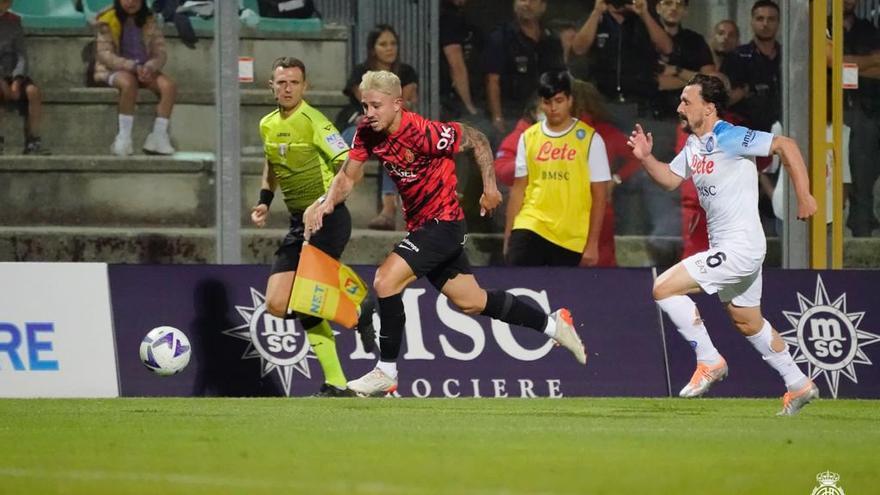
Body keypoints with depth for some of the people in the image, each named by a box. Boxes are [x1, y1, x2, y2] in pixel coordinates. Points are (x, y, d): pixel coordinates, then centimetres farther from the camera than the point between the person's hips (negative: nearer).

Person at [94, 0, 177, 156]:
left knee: (169, 85, -25)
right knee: (128, 83, -39)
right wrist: (133, 67, -23)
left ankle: (158, 136, -22)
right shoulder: (107, 21, -4)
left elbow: (160, 53, 4)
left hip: (145, 70, 4)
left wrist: (149, 67, -19)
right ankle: (124, 137, -33)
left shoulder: (149, 22, 8)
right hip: (116, 70, -4)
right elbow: (104, 55, -11)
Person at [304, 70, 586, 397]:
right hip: (420, 224, 8)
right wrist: (328, 203, -14)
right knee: (471, 302, 18)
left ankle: (386, 373, -11)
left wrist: (490, 186, -12)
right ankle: (552, 324, 34)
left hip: (443, 222, -8)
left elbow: (476, 140, -13)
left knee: (385, 281, -21)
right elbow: (348, 176, 4)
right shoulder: (367, 132, -4)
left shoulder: (423, 133, -25)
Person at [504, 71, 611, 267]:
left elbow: (599, 195, -2)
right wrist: (508, 236, 9)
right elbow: (518, 189, 13)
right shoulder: (528, 138, 8)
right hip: (530, 229, 2)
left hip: (571, 239, -2)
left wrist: (592, 244, -6)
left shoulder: (590, 139, -2)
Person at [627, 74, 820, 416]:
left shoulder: (730, 139, -18)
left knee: (664, 288, -15)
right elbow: (671, 178, 20)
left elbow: (785, 145, -19)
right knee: (748, 323, 21)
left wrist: (803, 196, -19)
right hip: (724, 247, 10)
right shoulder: (694, 144, 9)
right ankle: (798, 385, 33)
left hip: (740, 247, -10)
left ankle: (709, 361, -5)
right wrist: (646, 158, 2)